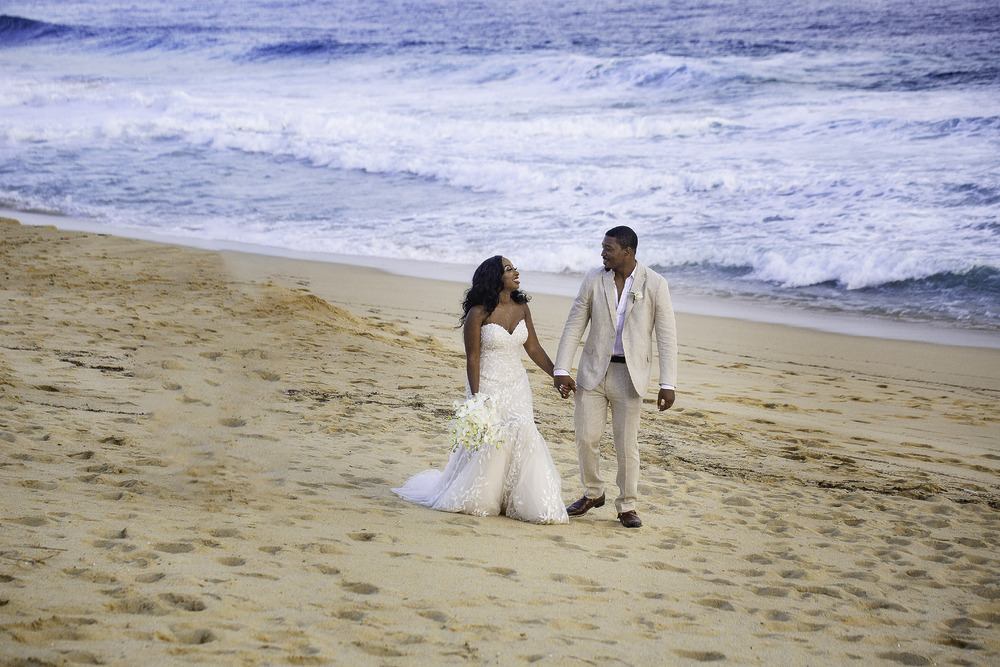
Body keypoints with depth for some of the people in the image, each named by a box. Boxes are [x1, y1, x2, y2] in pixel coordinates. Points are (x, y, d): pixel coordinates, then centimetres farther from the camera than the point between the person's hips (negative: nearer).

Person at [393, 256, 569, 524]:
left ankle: (520, 502, 7)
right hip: (488, 386, -5)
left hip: (516, 386, 5)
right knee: (485, 442, -3)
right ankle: (478, 499, 19)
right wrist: (475, 399, -16)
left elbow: (533, 348, 9)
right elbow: (472, 358, -12)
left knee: (522, 436, -4)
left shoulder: (521, 308, 2)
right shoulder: (479, 314, -15)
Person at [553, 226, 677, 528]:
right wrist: (561, 370, -3)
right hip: (594, 370, 2)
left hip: (630, 373, -2)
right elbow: (574, 326, 2)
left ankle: (627, 506, 19)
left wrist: (667, 384, -11)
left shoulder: (654, 284, -7)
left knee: (627, 444, 3)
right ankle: (593, 494, 27)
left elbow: (667, 336, -7)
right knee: (586, 437, 4)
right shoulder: (594, 279, -1)